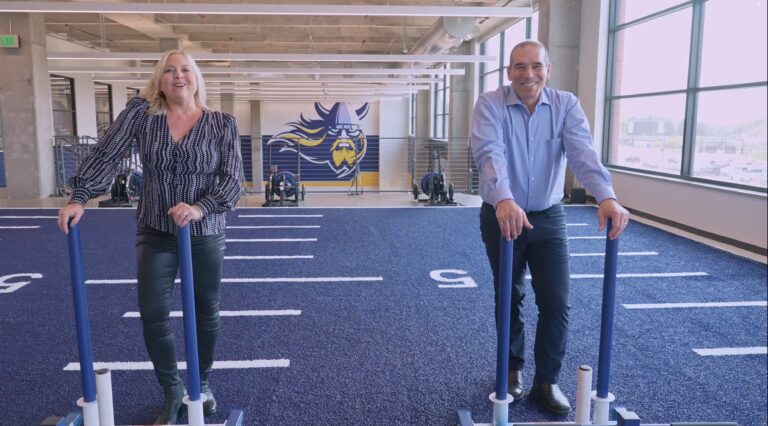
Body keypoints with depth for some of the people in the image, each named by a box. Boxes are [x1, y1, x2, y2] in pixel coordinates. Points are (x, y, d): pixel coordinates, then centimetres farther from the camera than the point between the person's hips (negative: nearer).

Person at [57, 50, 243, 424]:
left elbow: (232, 178, -10)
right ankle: (173, 392, 21)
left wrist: (200, 208, -25)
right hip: (155, 233, 1)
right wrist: (79, 197, -16)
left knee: (206, 312, 11)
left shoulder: (223, 124, -4)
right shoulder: (140, 113, -1)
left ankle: (203, 383, 35)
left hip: (206, 234, 0)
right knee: (153, 314, -1)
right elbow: (106, 154, -5)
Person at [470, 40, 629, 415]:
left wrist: (606, 197, -40)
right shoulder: (490, 104, -12)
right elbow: (489, 153, -30)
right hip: (501, 216, -1)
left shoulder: (566, 105, -6)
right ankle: (512, 369, 34)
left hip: (548, 218, 2)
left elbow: (583, 152, -22)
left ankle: (547, 381, 18)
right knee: (509, 299, 12)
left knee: (556, 303, -1)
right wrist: (503, 200, -49)